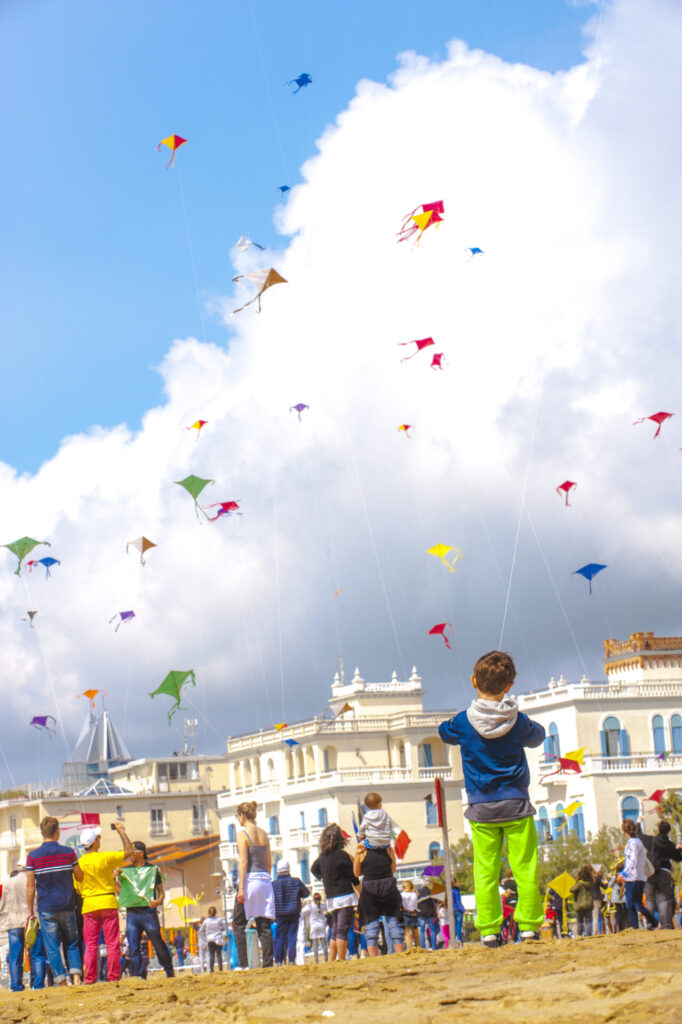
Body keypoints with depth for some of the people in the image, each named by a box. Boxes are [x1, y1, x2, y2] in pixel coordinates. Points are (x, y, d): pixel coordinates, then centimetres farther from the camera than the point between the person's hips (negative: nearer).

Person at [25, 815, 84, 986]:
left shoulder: (33, 856, -4)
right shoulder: (68, 852, -1)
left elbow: (30, 886, -4)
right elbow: (80, 878, 6)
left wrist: (30, 910, 3)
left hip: (46, 909, -1)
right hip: (67, 906, 1)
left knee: (52, 948, 3)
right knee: (72, 944, 13)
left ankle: (61, 982, -2)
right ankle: (76, 977, -1)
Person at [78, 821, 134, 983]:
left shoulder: (79, 863, 0)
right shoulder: (105, 858, -8)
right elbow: (129, 851, 0)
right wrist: (122, 832, 9)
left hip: (89, 905, 2)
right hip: (108, 903, -2)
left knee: (90, 945, 5)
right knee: (112, 943, 2)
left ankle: (89, 979, 0)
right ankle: (113, 977, -1)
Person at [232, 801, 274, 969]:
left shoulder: (242, 833, -8)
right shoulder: (263, 834, 12)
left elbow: (243, 862, -14)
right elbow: (269, 863, 14)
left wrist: (241, 888, -15)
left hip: (250, 879, -6)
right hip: (265, 881, 6)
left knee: (238, 924, 2)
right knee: (264, 926, 5)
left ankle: (243, 963, -5)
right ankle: (268, 963, 0)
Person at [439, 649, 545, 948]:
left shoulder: (463, 722, -5)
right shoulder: (518, 721, -4)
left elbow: (444, 733, 17)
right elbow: (536, 737, 17)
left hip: (481, 809, 0)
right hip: (516, 805, 0)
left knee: (485, 872, 2)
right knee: (525, 868, 4)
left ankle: (489, 930, -2)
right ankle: (528, 926, 1)